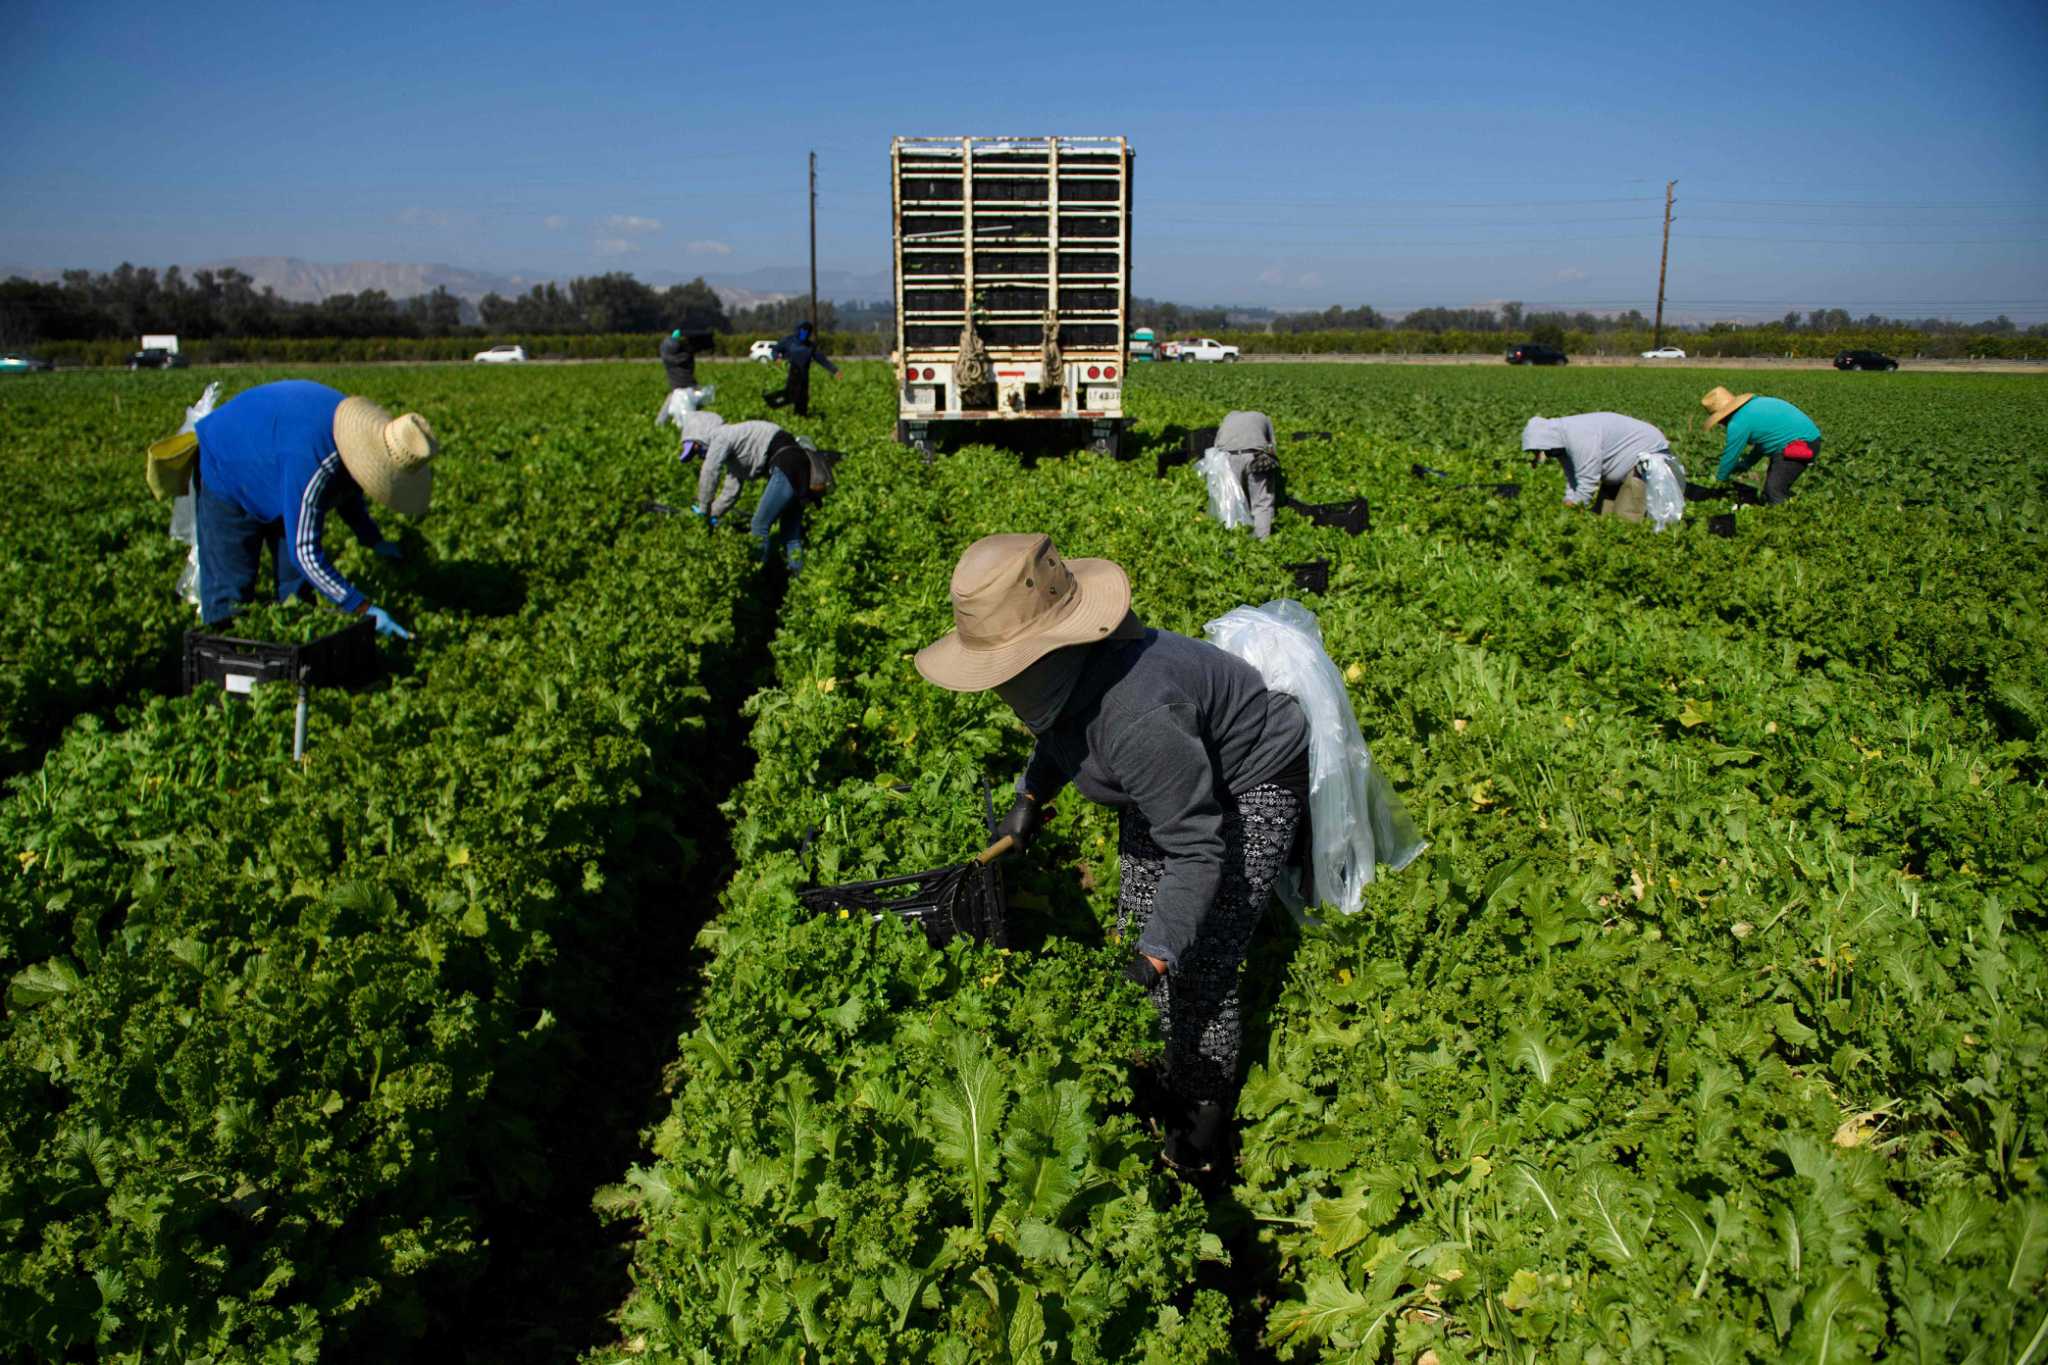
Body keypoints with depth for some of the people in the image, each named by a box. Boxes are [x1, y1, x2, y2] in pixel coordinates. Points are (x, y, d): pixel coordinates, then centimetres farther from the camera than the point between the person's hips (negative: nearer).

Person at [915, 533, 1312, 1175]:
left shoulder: (1133, 716, -44)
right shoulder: (1060, 665, -17)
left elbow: (1198, 848, -36)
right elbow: (1064, 728, 10)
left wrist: (1156, 956, -39)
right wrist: (1032, 792, -2)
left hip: (1250, 789, -9)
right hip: (1168, 777, 9)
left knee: (1200, 968, -10)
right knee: (1137, 923, 15)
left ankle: (1206, 1104, 16)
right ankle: (1175, 1064, 38)